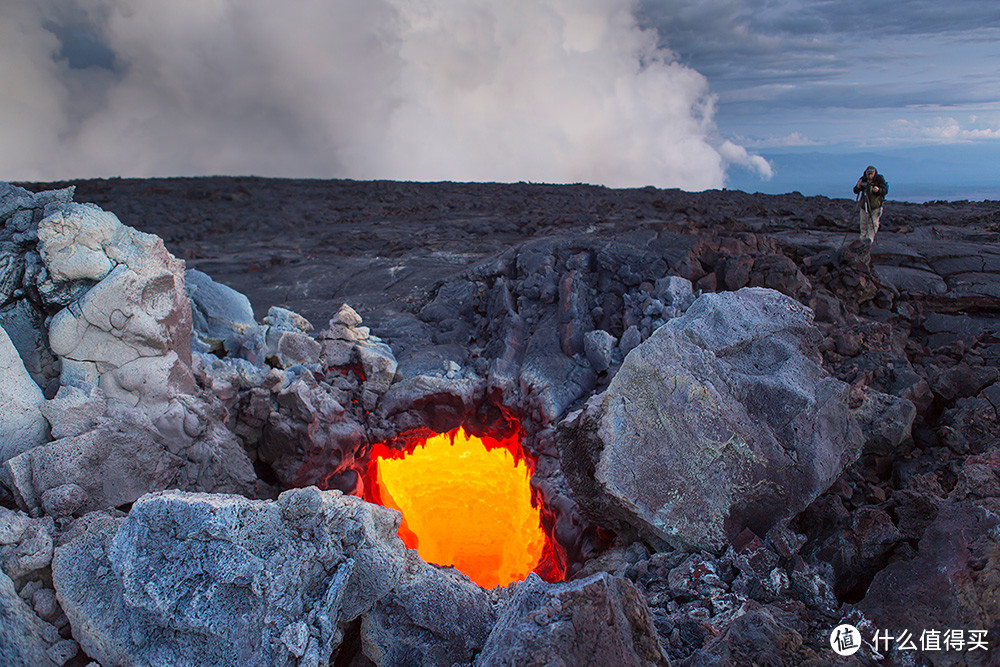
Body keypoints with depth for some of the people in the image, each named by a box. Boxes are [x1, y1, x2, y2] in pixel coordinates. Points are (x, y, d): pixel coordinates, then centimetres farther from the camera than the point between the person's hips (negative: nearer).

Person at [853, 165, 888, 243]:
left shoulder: (879, 179, -8)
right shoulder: (863, 179, -2)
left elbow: (885, 191, -14)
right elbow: (855, 191, -1)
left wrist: (878, 190, -36)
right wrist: (858, 186, -24)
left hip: (875, 205, -3)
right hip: (864, 205, 3)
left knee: (873, 223, -7)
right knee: (864, 222, 6)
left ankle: (870, 238, -4)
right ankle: (863, 238, 18)